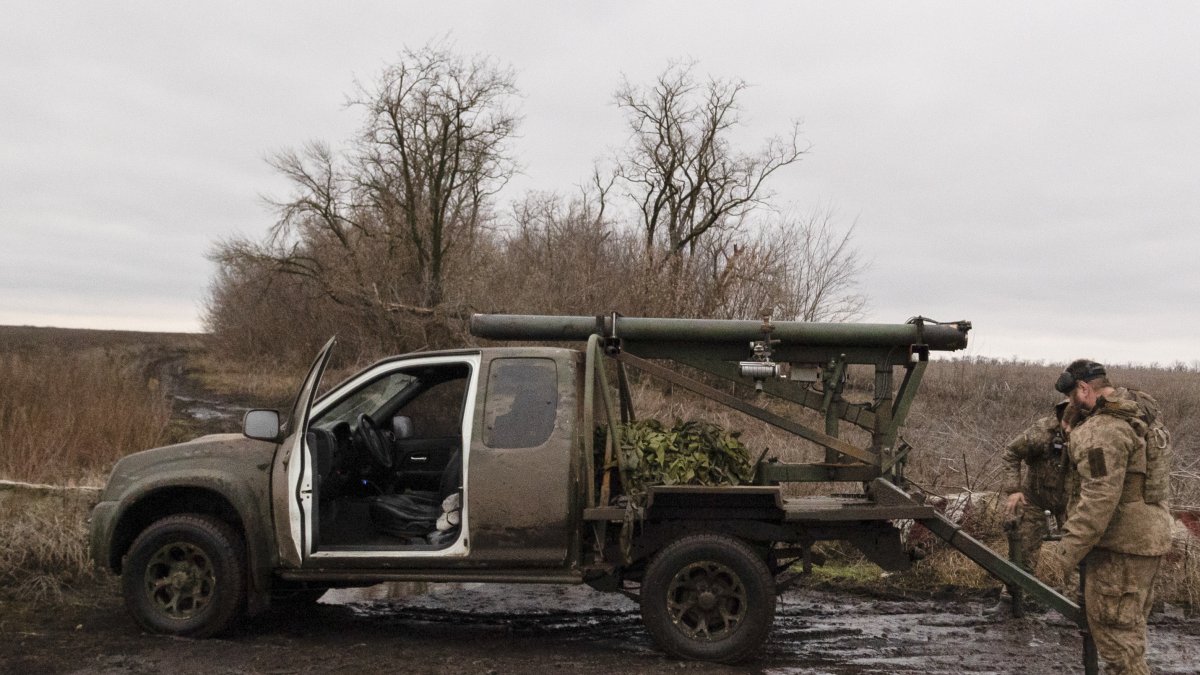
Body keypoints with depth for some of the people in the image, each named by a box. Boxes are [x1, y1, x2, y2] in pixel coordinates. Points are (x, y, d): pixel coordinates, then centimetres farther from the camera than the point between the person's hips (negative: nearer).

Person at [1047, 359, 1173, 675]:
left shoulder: (1103, 429, -22)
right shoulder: (1141, 414, 9)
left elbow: (1099, 498, -26)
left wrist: (1069, 550, -22)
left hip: (1121, 545, -10)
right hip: (1150, 534, 10)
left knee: (1115, 630, -1)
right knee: (1130, 623, 22)